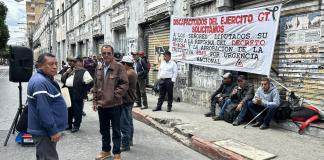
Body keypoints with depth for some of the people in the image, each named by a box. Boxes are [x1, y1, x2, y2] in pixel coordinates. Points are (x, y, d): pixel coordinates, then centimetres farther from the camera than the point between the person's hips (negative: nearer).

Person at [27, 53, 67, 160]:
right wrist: (53, 130, -23)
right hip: (45, 131, -10)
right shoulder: (40, 82, -23)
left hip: (46, 129, 11)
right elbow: (43, 110, -27)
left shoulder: (46, 79, 11)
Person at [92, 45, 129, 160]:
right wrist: (95, 101, 10)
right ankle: (106, 150, 35)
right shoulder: (99, 68, 9)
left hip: (114, 105, -5)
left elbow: (125, 84, -11)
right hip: (101, 105, 6)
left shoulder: (119, 67, -8)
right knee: (104, 130, 18)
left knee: (116, 131, 7)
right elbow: (96, 86, 15)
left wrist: (115, 95, -17)